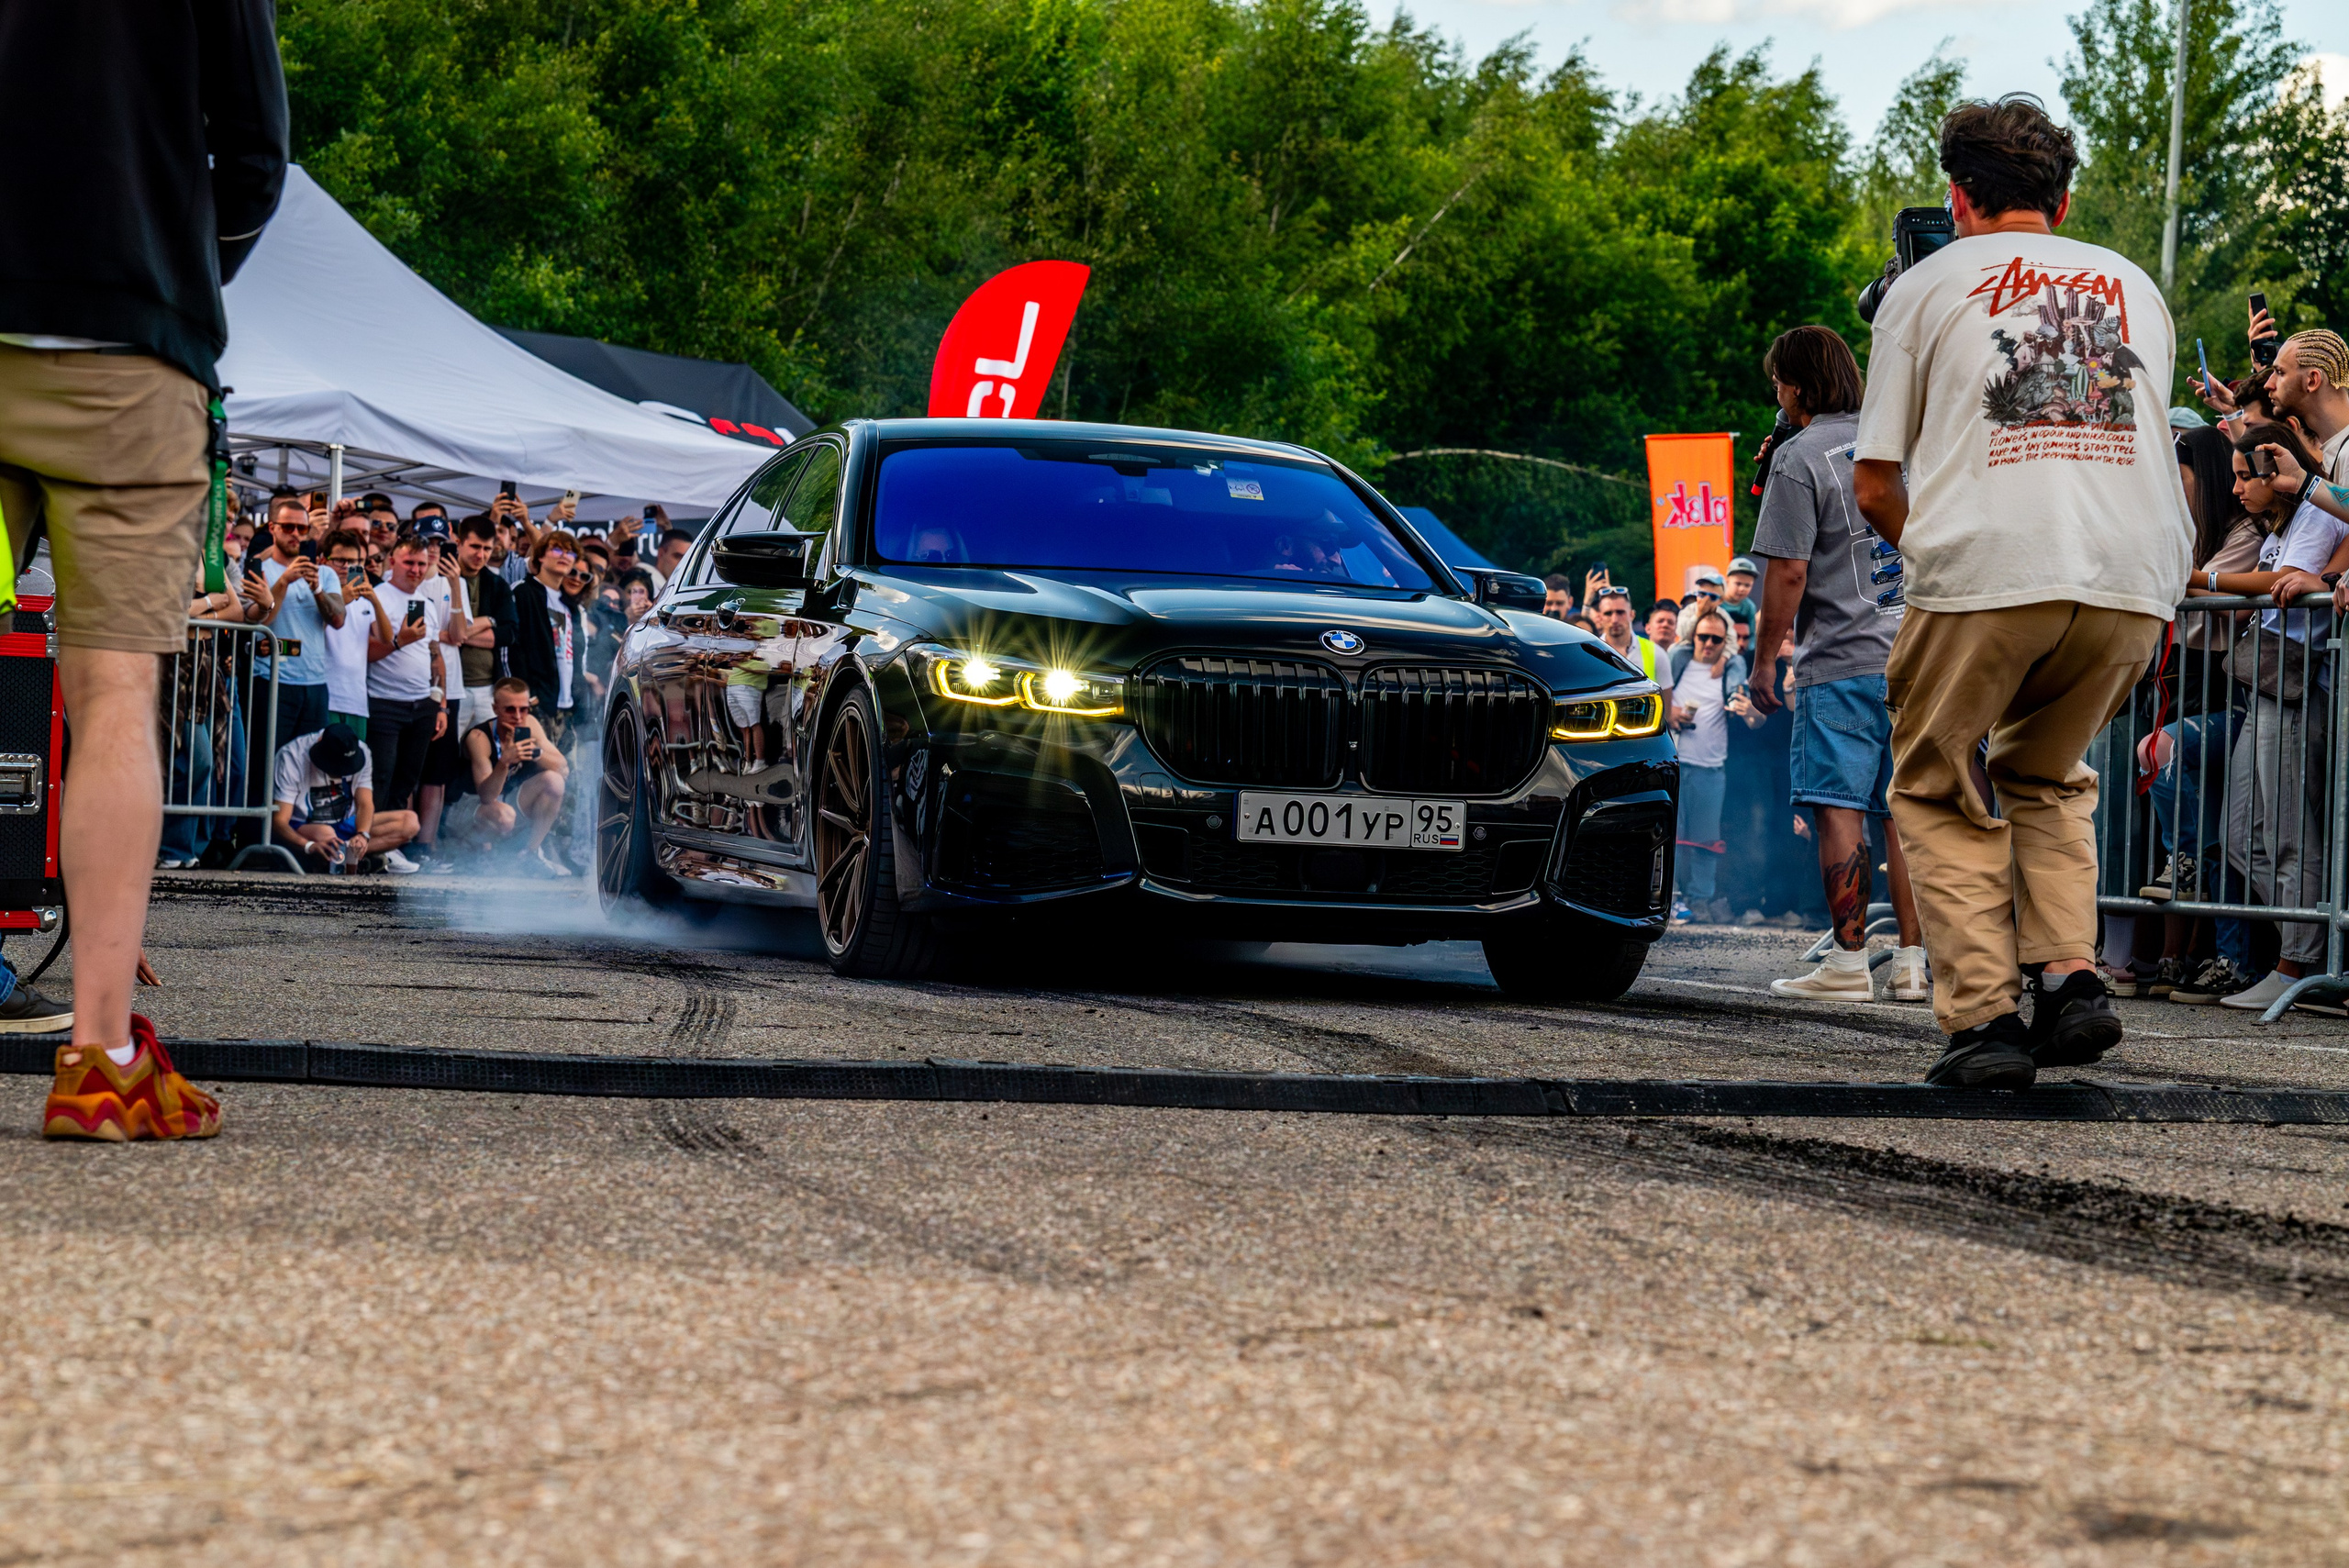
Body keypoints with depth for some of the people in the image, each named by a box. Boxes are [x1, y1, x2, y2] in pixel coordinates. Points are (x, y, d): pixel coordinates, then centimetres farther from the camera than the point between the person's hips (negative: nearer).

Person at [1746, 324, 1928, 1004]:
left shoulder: (1799, 458, -7)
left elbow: (1789, 573, -12)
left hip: (1841, 663, -6)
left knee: (1839, 812, -5)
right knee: (1905, 814, 8)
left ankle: (1848, 964, -8)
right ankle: (1913, 962, 6)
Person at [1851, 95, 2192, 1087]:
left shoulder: (1925, 287, 14)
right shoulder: (2135, 286, 25)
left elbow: (1874, 485, 11)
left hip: (1984, 569, -3)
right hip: (2136, 577, 4)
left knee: (1942, 794, 13)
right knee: (2047, 780, 24)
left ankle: (1985, 1015, 0)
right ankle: (2071, 978, 5)